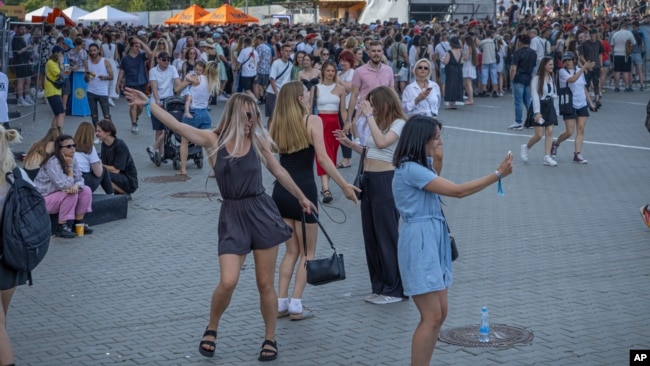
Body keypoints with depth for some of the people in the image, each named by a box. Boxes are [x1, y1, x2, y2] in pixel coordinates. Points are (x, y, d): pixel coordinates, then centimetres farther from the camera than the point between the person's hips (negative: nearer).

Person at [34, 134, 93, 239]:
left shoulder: (71, 160, 2)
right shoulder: (53, 162, -24)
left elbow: (80, 180, -1)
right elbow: (65, 186, -29)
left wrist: (76, 185, -25)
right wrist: (70, 167, -20)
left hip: (59, 193, 8)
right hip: (43, 199, -8)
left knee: (86, 190, -5)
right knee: (70, 194, -30)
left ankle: (79, 223, 1)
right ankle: (61, 227, -19)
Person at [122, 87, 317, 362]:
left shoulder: (259, 141, 1)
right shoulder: (215, 140, -2)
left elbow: (279, 172, 15)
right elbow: (177, 126, -7)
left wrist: (301, 198, 24)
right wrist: (148, 103, -12)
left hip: (261, 213, 1)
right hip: (232, 216, -1)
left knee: (265, 284, 6)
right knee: (227, 282, -13)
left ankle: (270, 339, 23)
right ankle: (211, 329, 15)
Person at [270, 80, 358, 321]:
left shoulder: (278, 123, 6)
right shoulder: (312, 121, -8)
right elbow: (323, 158, -15)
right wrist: (345, 186, -12)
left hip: (281, 191, 5)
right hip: (303, 191, -5)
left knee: (291, 250, 17)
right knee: (307, 252, 8)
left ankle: (281, 303, 14)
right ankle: (296, 305, 2)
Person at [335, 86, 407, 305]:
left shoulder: (399, 123, -10)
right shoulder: (375, 123, 13)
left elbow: (382, 142, -27)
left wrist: (369, 115, -22)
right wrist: (350, 144, 9)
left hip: (386, 180, -8)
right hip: (368, 179, 8)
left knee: (387, 235, -3)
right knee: (371, 235, 11)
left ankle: (395, 289, 7)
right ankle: (379, 287, 22)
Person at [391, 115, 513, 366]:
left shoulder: (420, 166, 13)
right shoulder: (410, 169, -18)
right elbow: (458, 191, -18)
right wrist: (498, 174, -15)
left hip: (433, 241, 10)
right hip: (419, 243, -10)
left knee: (440, 313, 10)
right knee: (432, 317, -9)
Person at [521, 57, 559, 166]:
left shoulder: (552, 77, 9)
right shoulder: (537, 79, -12)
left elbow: (554, 94, 15)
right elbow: (535, 96, -16)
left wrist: (556, 110, 12)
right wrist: (537, 112, -23)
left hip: (549, 106, 6)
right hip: (540, 106, -6)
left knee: (549, 132, -1)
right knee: (539, 134, -7)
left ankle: (547, 157, -1)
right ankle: (526, 147, 20)